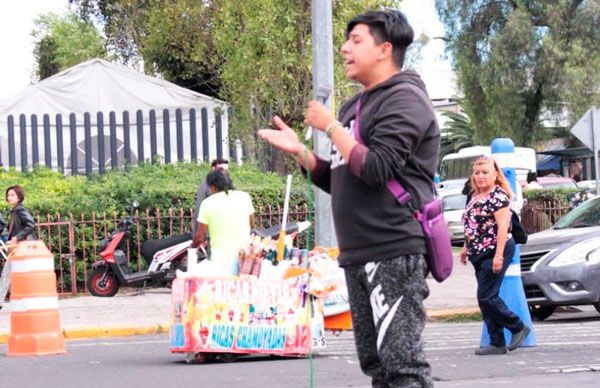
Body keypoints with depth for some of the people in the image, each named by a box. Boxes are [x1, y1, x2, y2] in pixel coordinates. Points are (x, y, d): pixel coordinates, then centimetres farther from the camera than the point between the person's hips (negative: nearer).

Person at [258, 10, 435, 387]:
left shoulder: (404, 100, -8)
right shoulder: (355, 106, 21)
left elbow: (376, 169, -20)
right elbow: (338, 181, 24)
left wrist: (330, 127, -10)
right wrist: (299, 151, 10)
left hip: (395, 252, -10)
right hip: (359, 255, 10)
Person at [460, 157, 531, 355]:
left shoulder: (498, 196, -12)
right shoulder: (475, 197, 15)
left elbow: (502, 226, -19)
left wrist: (498, 255, -23)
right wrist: (466, 248, 22)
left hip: (495, 252, -9)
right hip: (479, 255, 9)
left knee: (486, 297, -12)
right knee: (486, 299, 7)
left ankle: (518, 327, 3)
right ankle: (497, 343, 10)